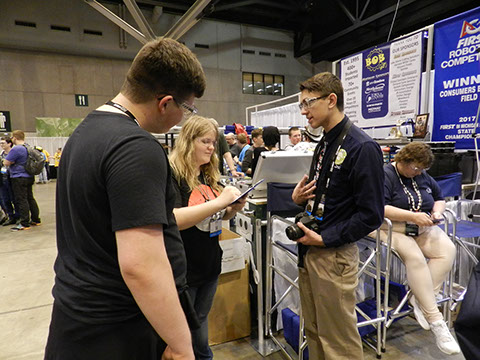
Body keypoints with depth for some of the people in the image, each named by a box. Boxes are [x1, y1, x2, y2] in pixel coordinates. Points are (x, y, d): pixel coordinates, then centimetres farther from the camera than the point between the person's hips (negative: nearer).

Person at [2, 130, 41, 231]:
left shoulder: (16, 149, -18)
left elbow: (6, 163, -16)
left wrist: (11, 162, 3)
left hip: (19, 178, -8)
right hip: (29, 177, 8)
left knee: (21, 200, -4)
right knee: (30, 198, 15)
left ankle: (24, 224, 0)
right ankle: (36, 220, 20)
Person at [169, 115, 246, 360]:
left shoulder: (209, 175, 6)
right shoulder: (172, 174, -15)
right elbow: (172, 219, -27)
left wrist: (234, 208, -5)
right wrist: (219, 201, -30)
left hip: (210, 264, 6)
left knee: (200, 323, 23)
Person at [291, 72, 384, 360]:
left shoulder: (362, 148, -16)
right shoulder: (324, 144, 11)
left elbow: (371, 215, -17)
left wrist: (324, 239, -17)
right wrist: (299, 198, 0)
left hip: (334, 255, -8)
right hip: (308, 250, 8)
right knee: (314, 332, 23)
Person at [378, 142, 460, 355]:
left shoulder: (422, 176, 13)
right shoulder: (384, 176, -10)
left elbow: (439, 198, 24)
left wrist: (437, 211, 1)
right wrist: (412, 216, -24)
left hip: (424, 228, 7)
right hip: (394, 229, -7)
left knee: (447, 250, -20)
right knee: (415, 258, -30)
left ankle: (421, 299, -15)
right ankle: (435, 320, -22)